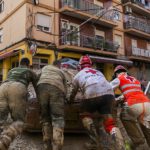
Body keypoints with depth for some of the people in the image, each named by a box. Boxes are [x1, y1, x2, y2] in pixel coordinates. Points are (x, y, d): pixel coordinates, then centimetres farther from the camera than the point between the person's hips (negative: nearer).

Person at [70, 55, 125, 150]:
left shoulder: (78, 75, 26)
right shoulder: (99, 72, 34)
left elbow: (74, 93, 36)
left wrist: (70, 101, 56)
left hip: (92, 95, -3)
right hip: (109, 94, 3)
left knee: (85, 116, 22)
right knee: (110, 123, 8)